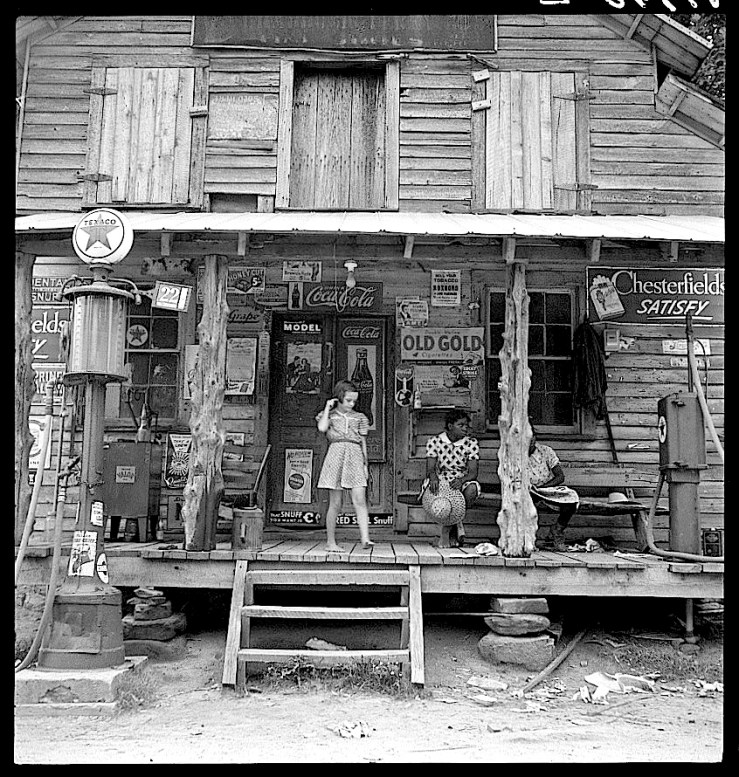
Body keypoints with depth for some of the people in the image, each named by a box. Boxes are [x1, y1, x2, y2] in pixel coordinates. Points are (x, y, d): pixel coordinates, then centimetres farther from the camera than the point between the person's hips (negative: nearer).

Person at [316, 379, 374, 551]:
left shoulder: (359, 417, 18)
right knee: (335, 504, 0)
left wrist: (365, 464, 13)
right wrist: (328, 408, 0)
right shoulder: (330, 415, 11)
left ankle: (365, 539, -18)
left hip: (355, 456, 2)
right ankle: (331, 542, 8)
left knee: (360, 500, -12)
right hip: (336, 454, -2)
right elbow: (322, 428, -10)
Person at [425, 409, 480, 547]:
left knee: (472, 489, -35)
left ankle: (447, 529, -14)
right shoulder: (435, 442, -2)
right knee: (430, 488, -34)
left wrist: (461, 480, -35)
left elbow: (473, 472, -11)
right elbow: (430, 469, -9)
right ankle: (456, 525, -13)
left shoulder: (471, 443, -3)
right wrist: (433, 477, -35)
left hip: (462, 482, 0)